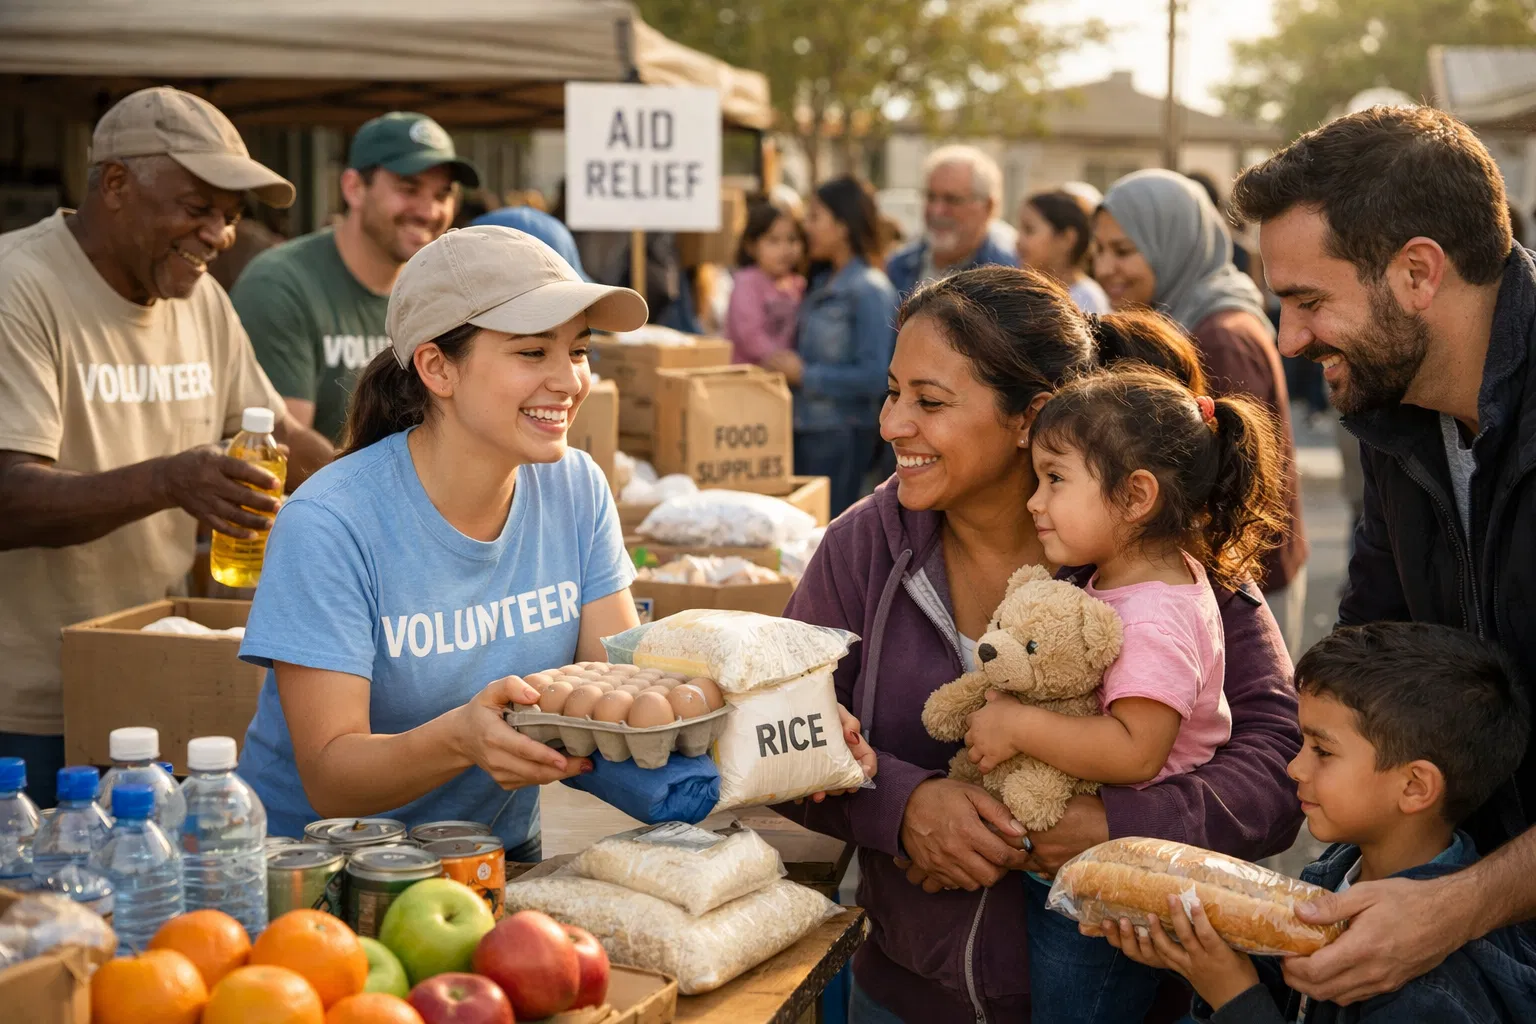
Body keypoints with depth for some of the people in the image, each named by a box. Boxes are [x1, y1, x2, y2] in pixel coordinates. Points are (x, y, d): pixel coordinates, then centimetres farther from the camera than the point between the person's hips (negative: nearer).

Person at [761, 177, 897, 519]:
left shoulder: (869, 290, -12)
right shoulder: (822, 283, 12)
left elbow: (874, 376, -19)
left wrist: (804, 374, -14)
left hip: (842, 435, -8)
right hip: (805, 427, 8)